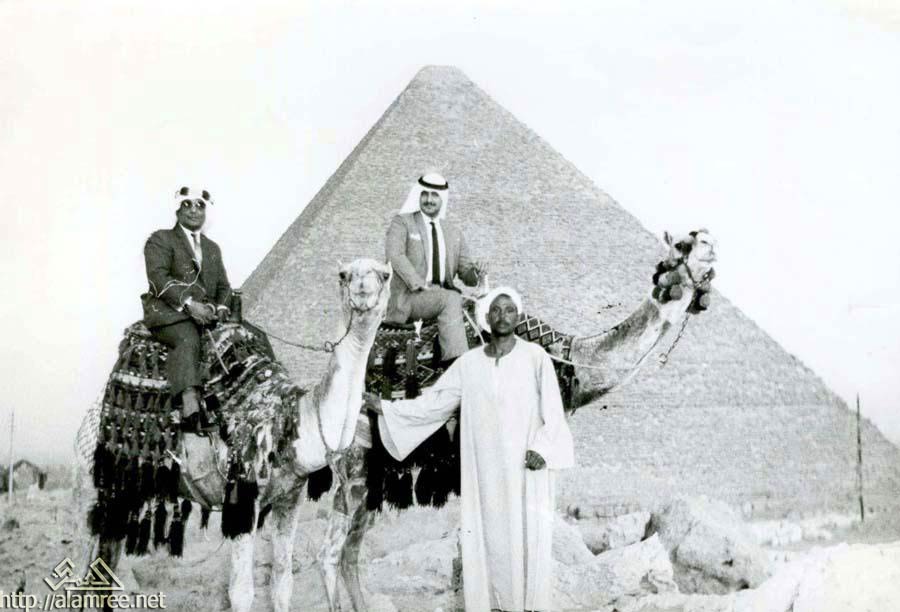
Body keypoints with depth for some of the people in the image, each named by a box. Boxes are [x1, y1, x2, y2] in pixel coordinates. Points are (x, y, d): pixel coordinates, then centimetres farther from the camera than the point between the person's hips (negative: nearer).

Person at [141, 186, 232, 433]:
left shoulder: (213, 248, 29)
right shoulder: (160, 240, 10)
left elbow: (223, 286, 24)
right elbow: (159, 278, -6)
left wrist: (221, 306, -1)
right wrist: (188, 303, -20)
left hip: (206, 313, 5)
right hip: (169, 312, -5)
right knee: (188, 339, -37)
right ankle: (191, 406, -52)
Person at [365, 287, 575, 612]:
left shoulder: (535, 357, -2)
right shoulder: (468, 363, 6)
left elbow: (553, 409, -6)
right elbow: (433, 402, 9)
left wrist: (542, 449, -19)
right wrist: (386, 408, 3)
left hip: (526, 468, -3)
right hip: (485, 471, 3)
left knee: (529, 540, -4)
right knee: (488, 539, 3)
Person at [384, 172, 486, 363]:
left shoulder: (454, 234, 19)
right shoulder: (402, 222, 4)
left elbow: (466, 274, 15)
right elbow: (394, 254, -13)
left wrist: (476, 271, -11)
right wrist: (419, 284, -23)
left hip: (444, 295, 5)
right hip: (408, 297, -5)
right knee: (451, 299, -32)